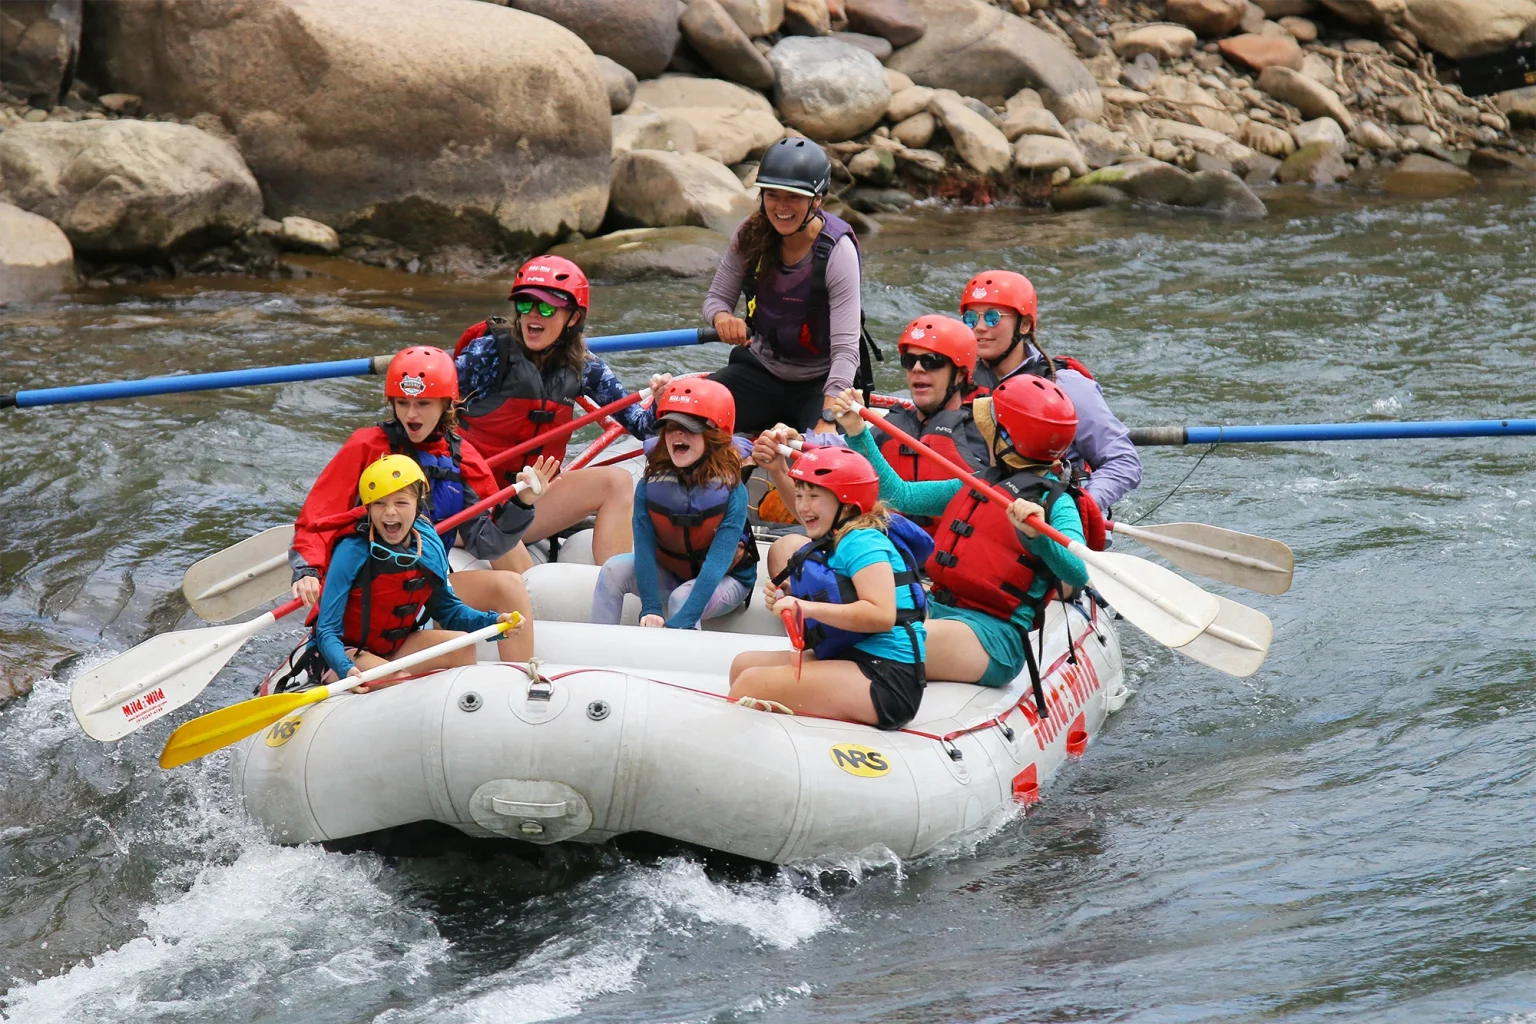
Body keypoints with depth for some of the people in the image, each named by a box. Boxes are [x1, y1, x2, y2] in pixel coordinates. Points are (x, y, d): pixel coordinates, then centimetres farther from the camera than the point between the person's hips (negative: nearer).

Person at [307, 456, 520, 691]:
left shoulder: (430, 547, -6)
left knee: (462, 646, -12)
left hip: (394, 649, 6)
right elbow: (327, 630, -21)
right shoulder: (352, 552, -22)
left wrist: (493, 621, -8)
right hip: (344, 655, -6)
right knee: (401, 682, -31)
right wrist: (346, 670, -40)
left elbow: (448, 609, 9)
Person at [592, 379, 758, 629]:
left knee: (681, 598, -34)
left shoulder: (732, 491, -26)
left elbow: (717, 562, -32)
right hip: (669, 573, 4)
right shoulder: (651, 484, -16)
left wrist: (681, 623, -41)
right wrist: (650, 608, -35)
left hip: (725, 580, -4)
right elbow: (645, 548, -21)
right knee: (615, 569, -21)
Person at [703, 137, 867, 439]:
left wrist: (828, 420, -40)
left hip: (820, 381, -3)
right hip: (762, 369, 3)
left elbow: (846, 349, -27)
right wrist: (722, 318, -24)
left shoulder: (837, 250, -21)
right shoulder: (751, 236, -8)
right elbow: (716, 297, 3)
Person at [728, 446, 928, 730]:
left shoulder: (863, 542, -11)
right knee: (745, 664, 12)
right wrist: (786, 603, 6)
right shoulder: (827, 546, 17)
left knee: (752, 683, -21)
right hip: (847, 663, 11)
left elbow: (882, 615, -24)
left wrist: (807, 607, -25)